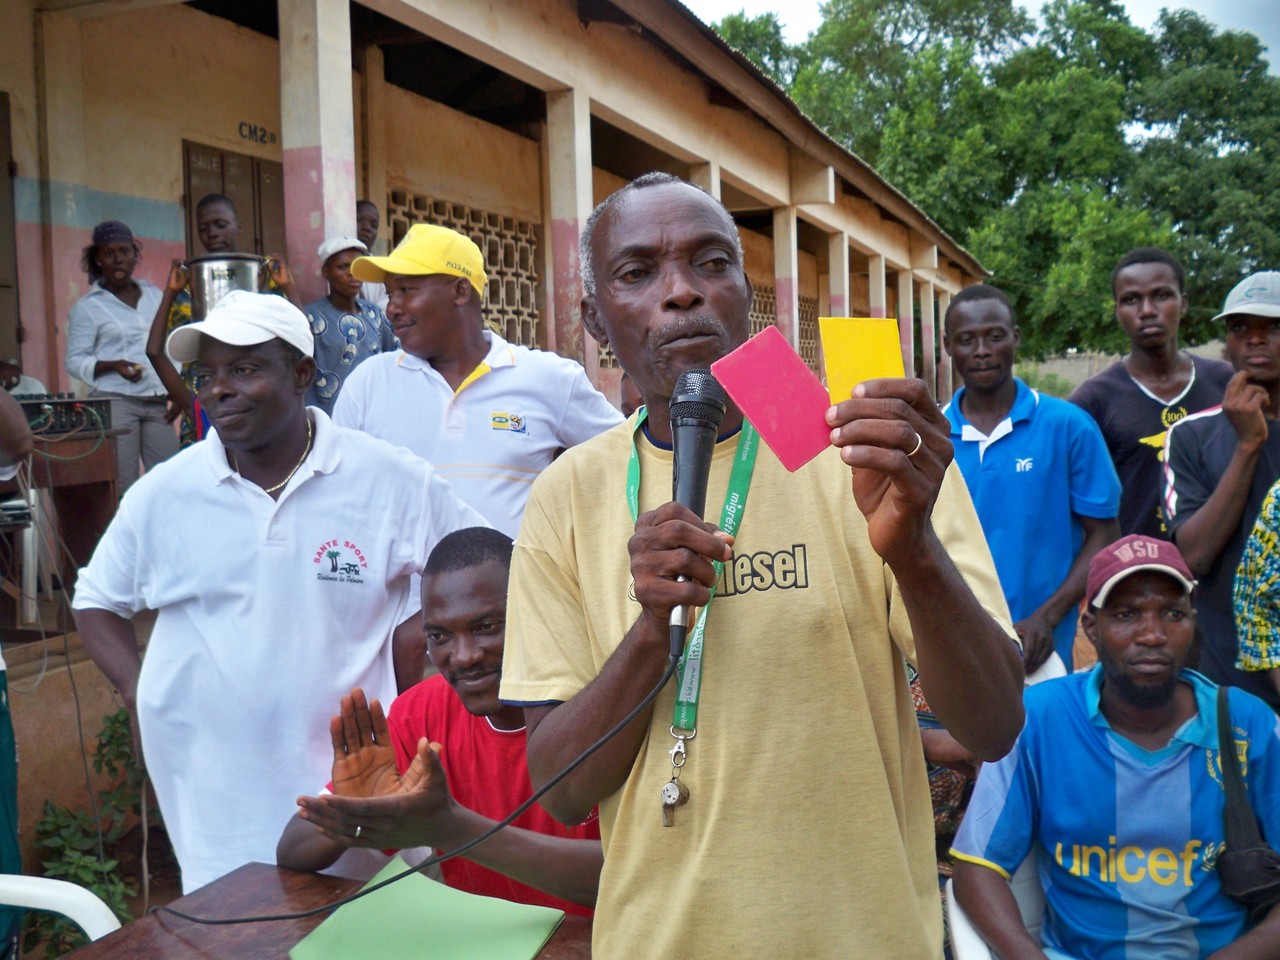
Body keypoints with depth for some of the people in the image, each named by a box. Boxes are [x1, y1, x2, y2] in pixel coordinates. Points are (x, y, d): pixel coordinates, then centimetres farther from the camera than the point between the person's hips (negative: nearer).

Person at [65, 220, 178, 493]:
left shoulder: (154, 295, 14)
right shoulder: (87, 306, 1)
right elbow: (75, 362, -1)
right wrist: (114, 365, -17)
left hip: (157, 403, 4)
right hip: (115, 403, -4)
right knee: (122, 487, -7)